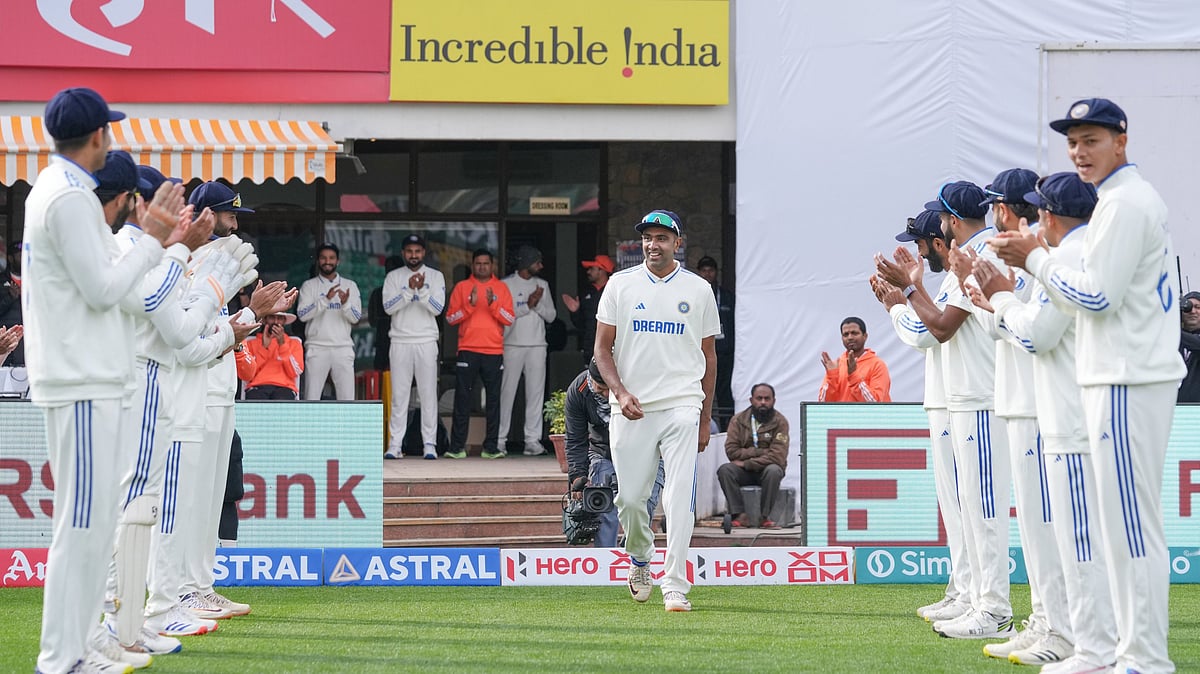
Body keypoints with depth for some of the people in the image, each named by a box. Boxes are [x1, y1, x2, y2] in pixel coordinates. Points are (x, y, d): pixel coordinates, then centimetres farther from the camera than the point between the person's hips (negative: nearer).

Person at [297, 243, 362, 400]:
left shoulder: (350, 286, 10)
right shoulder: (309, 286, 6)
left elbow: (356, 318, 2)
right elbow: (302, 315, -7)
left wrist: (345, 303, -19)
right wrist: (325, 299, -19)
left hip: (343, 348, 1)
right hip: (317, 347, -1)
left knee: (347, 397, -1)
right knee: (311, 398, -3)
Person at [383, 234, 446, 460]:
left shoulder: (435, 276, 6)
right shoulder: (394, 277, 7)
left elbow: (438, 308, -4)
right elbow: (388, 307, -6)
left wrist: (422, 290, -17)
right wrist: (409, 290, -17)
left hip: (426, 342, 0)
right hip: (400, 342, 0)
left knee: (428, 394, -2)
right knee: (399, 395, 0)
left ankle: (429, 444, 0)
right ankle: (395, 444, 0)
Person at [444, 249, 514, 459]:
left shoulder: (501, 288, 10)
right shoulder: (462, 287, 8)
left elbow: (510, 319, 2)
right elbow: (450, 318, 2)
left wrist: (493, 304, -14)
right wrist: (470, 305, -13)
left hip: (494, 351, 1)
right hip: (468, 350, -1)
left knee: (493, 400, 0)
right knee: (462, 399, -4)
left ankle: (491, 447, 2)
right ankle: (457, 447, -3)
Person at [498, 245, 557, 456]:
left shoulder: (542, 285, 14)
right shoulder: (506, 284, 1)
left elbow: (551, 315, 10)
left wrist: (538, 303, -7)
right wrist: (527, 305, -12)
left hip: (537, 345, 4)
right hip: (512, 345, -4)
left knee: (536, 392, 0)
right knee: (507, 392, -3)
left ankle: (533, 439, 1)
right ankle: (499, 439, 1)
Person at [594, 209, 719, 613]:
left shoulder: (698, 290, 8)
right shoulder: (621, 285, 7)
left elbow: (708, 358, 13)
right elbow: (602, 348, 6)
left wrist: (705, 419, 9)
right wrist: (620, 392, -11)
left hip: (681, 406, -1)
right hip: (631, 410, 1)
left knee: (680, 497, -11)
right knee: (630, 498, 2)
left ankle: (675, 587, -11)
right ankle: (639, 557, 32)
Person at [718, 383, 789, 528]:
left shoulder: (780, 422, -6)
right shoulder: (738, 420, 1)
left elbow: (777, 456, -17)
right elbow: (731, 451, -9)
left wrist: (746, 463, -18)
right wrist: (760, 452, -15)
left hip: (767, 469, -2)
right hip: (744, 473, 2)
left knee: (774, 471, -37)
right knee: (724, 470, -29)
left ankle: (765, 516, -27)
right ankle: (740, 515, -31)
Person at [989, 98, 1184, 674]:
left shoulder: (1123, 203, -14)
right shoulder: (1137, 196, 19)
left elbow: (1096, 296, -18)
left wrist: (1035, 258, -7)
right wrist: (1039, 259, 14)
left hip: (1127, 383, -11)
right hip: (1131, 374, 11)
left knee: (1132, 523, -10)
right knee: (1129, 523, 13)